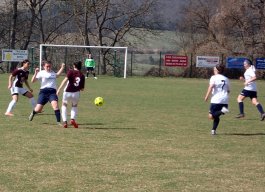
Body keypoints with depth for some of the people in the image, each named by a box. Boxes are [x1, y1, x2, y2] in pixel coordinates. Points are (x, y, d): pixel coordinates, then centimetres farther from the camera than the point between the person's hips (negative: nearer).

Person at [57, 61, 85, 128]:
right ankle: (73, 119, 6)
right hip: (76, 93, 2)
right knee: (74, 106, 29)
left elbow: (65, 80, -15)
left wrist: (59, 89, -17)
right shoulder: (82, 75, 9)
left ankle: (65, 121, 8)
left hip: (67, 92, -2)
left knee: (64, 105, 22)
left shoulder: (71, 72, -1)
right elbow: (82, 88, 12)